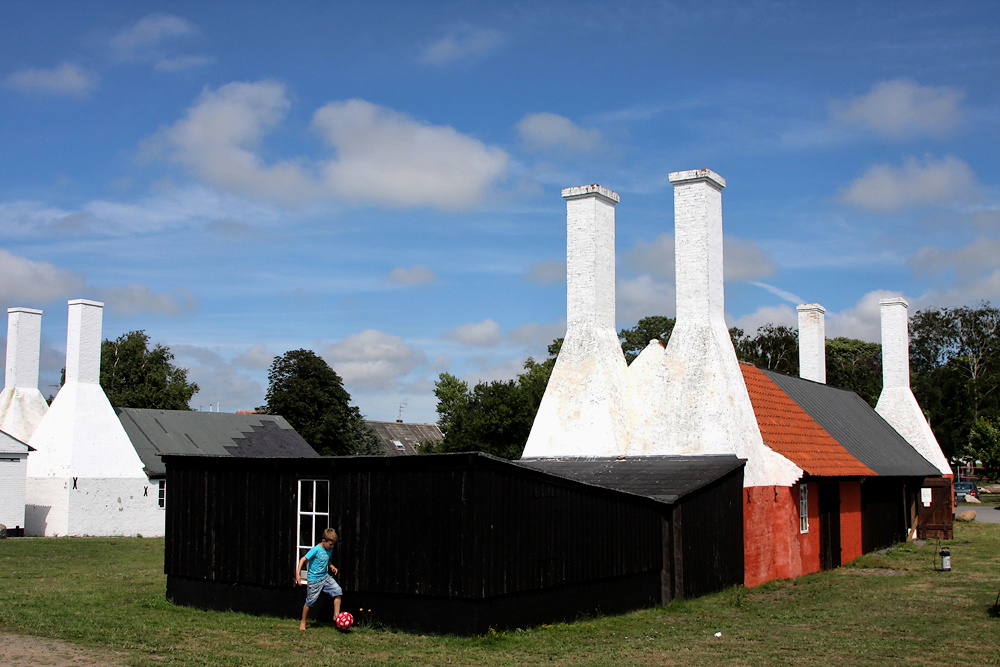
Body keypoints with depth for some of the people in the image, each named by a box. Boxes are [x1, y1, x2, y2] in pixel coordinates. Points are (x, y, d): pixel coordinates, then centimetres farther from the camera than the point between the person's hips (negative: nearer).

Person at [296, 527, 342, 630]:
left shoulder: (330, 550, 3)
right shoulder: (316, 550, -19)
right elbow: (303, 559, -20)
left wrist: (331, 566, 2)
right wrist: (298, 574, -28)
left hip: (325, 577, 6)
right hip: (314, 579, -6)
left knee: (338, 591, -11)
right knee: (310, 602, 4)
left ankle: (336, 615, -2)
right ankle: (303, 622, 22)